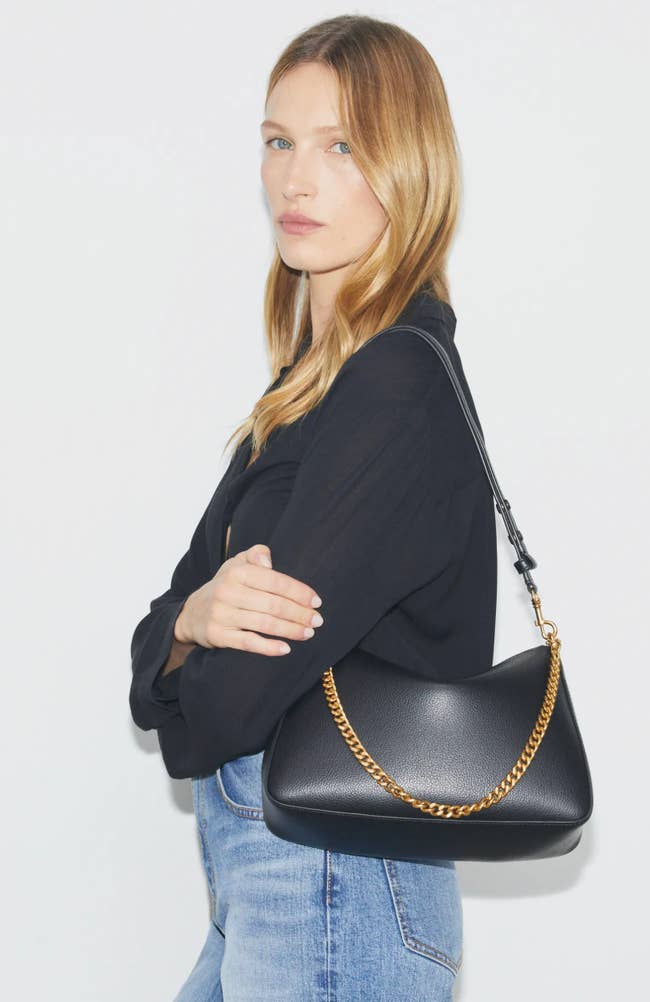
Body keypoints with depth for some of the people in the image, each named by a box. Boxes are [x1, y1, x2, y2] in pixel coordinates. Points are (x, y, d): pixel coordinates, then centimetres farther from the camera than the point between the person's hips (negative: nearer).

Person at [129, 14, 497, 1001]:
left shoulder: (397, 391, -19)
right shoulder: (315, 377, 10)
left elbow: (229, 703, -22)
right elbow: (163, 627, 6)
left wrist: (183, 712, 0)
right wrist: (196, 618, -16)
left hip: (336, 888, -9)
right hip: (261, 878, 9)